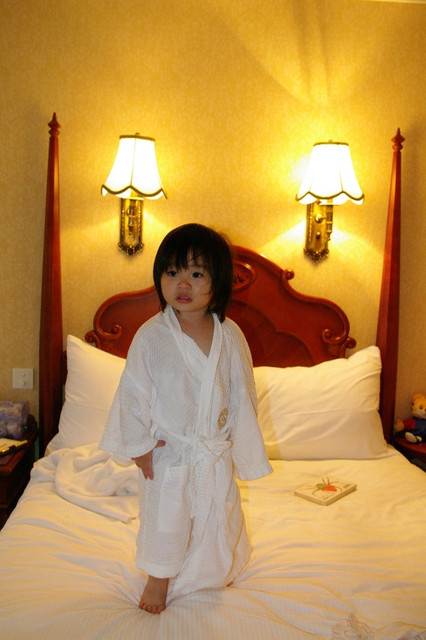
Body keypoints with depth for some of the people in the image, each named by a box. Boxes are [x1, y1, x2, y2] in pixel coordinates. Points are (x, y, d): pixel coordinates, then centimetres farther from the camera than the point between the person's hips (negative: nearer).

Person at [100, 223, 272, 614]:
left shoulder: (230, 335, -8)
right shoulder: (151, 336, -16)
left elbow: (241, 392, 1)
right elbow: (134, 391, -9)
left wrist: (239, 441, 3)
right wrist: (140, 444, -8)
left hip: (216, 450, 3)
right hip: (169, 450, -2)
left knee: (219, 513, 20)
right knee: (165, 516, 14)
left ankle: (217, 572, 50)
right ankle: (160, 580, 42)